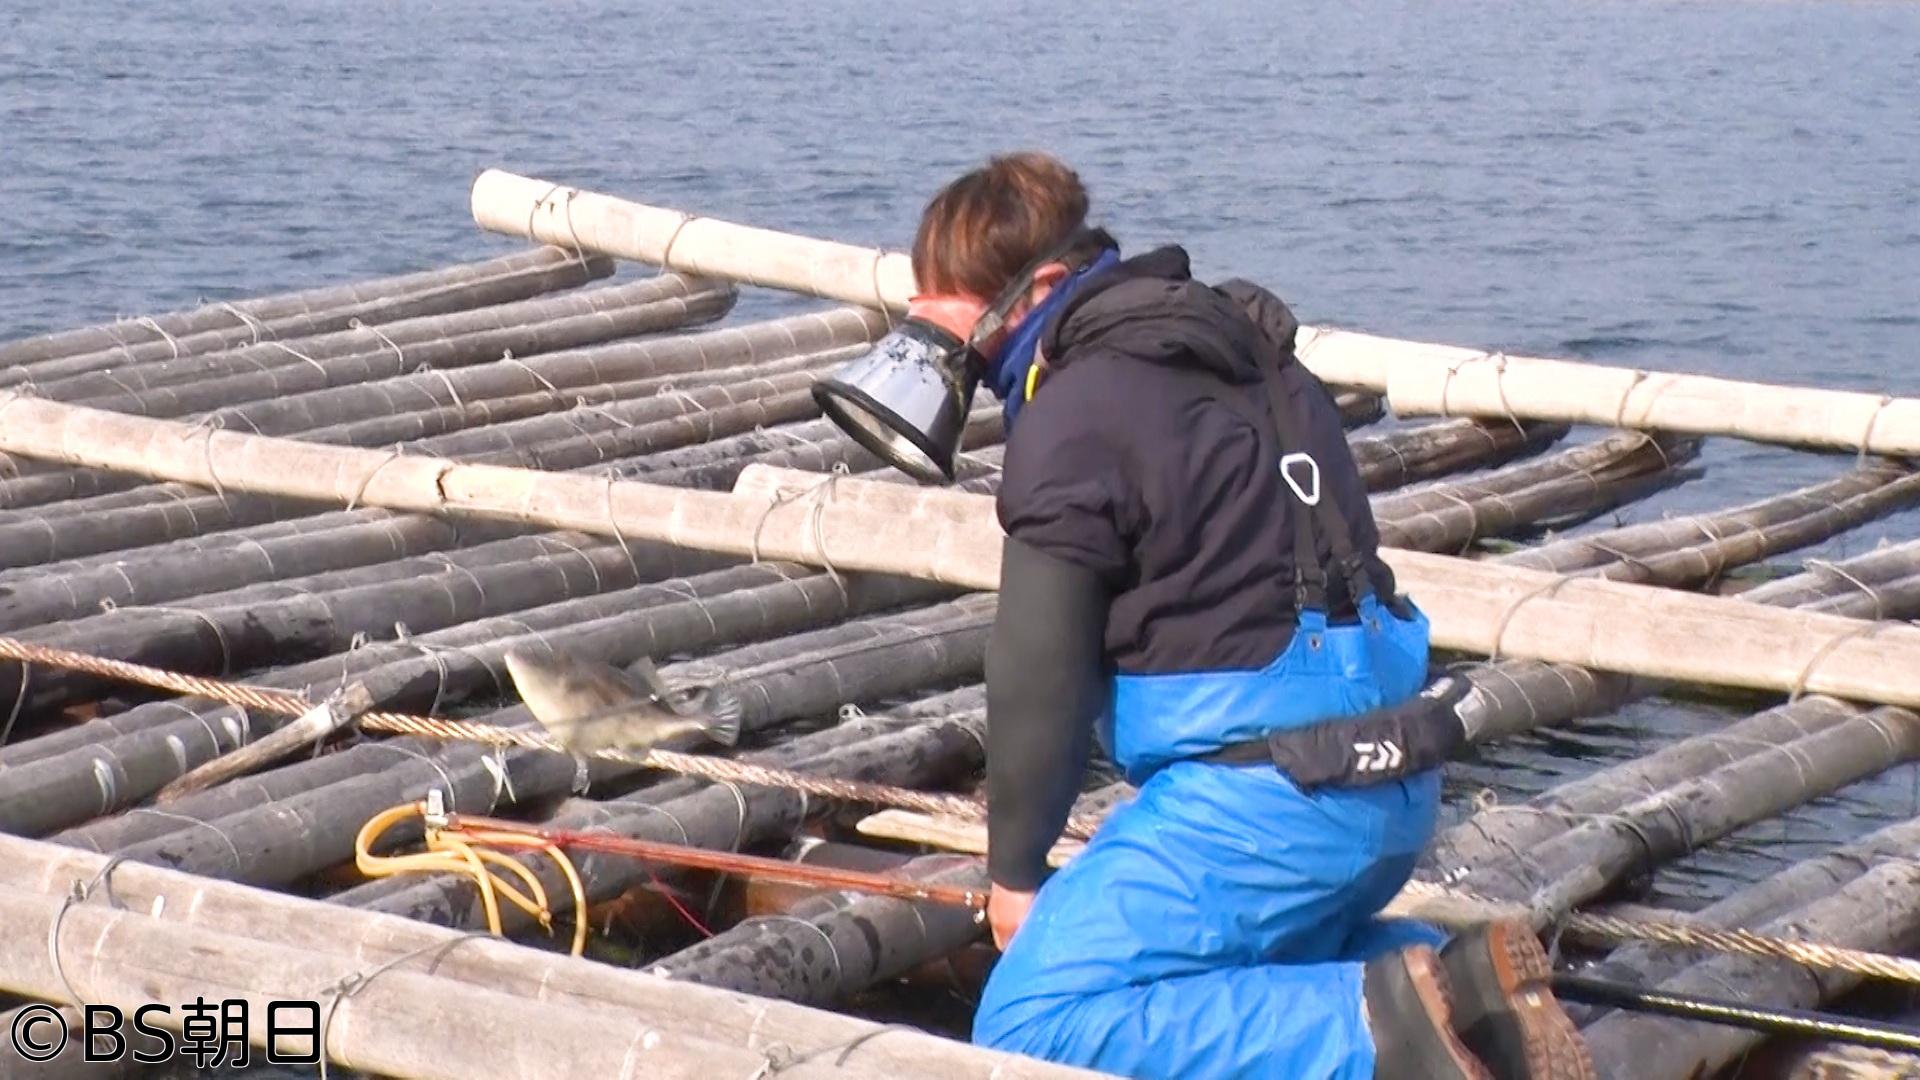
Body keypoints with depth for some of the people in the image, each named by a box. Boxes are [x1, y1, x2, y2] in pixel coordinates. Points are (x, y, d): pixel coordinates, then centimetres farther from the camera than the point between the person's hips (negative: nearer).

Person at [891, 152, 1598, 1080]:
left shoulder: (1075, 412, -11)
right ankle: (1457, 984, 8)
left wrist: (1015, 870, 4)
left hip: (1268, 791, -9)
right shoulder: (1238, 351, 16)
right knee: (1244, 963, 34)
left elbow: (1042, 674, -8)